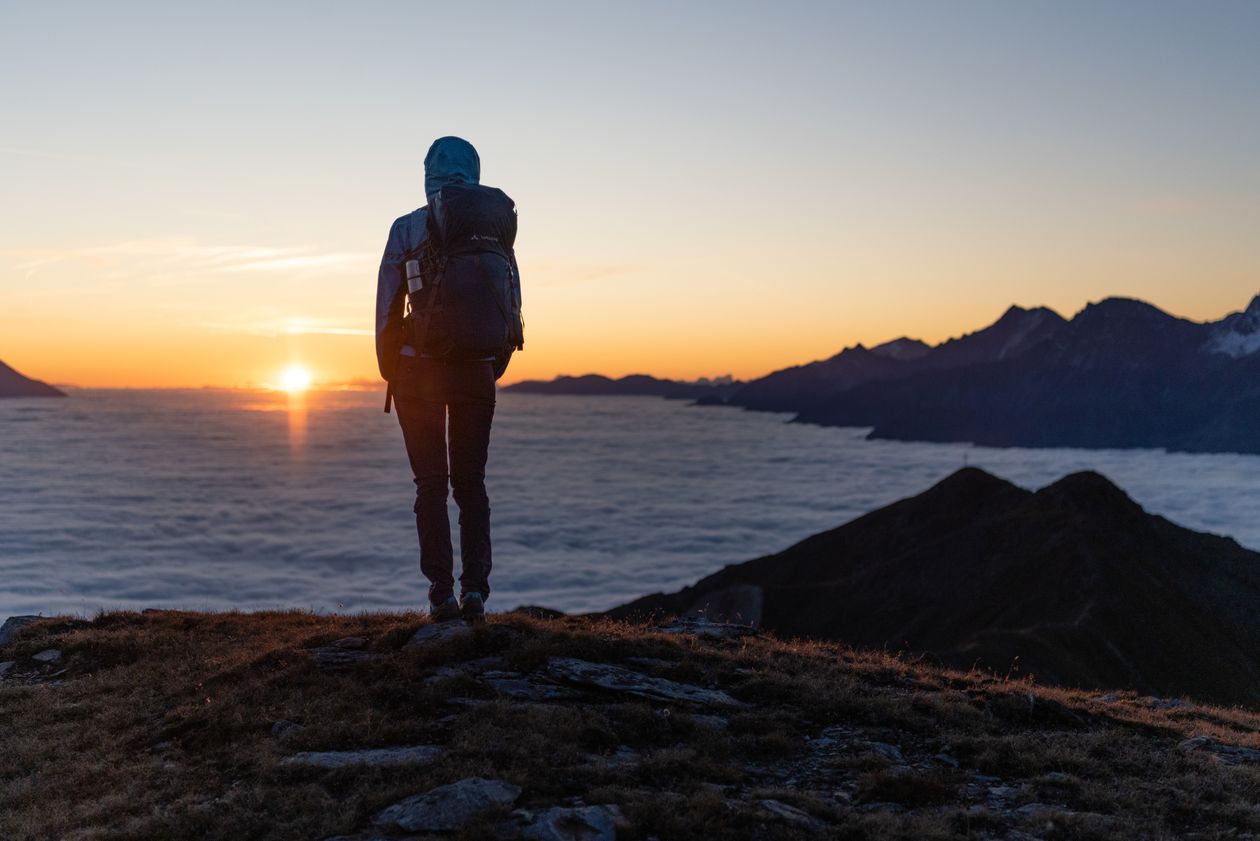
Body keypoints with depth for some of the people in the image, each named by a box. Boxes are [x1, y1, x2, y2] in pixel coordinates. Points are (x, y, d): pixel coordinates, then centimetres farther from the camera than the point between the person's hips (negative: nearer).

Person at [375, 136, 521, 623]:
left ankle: (442, 594, 0)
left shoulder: (407, 228, -3)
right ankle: (475, 588, 6)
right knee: (471, 482, 13)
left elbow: (387, 307, -4)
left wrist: (389, 373, 7)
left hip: (419, 369, -2)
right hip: (476, 372, 2)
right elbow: (512, 306, 5)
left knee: (431, 485, 5)